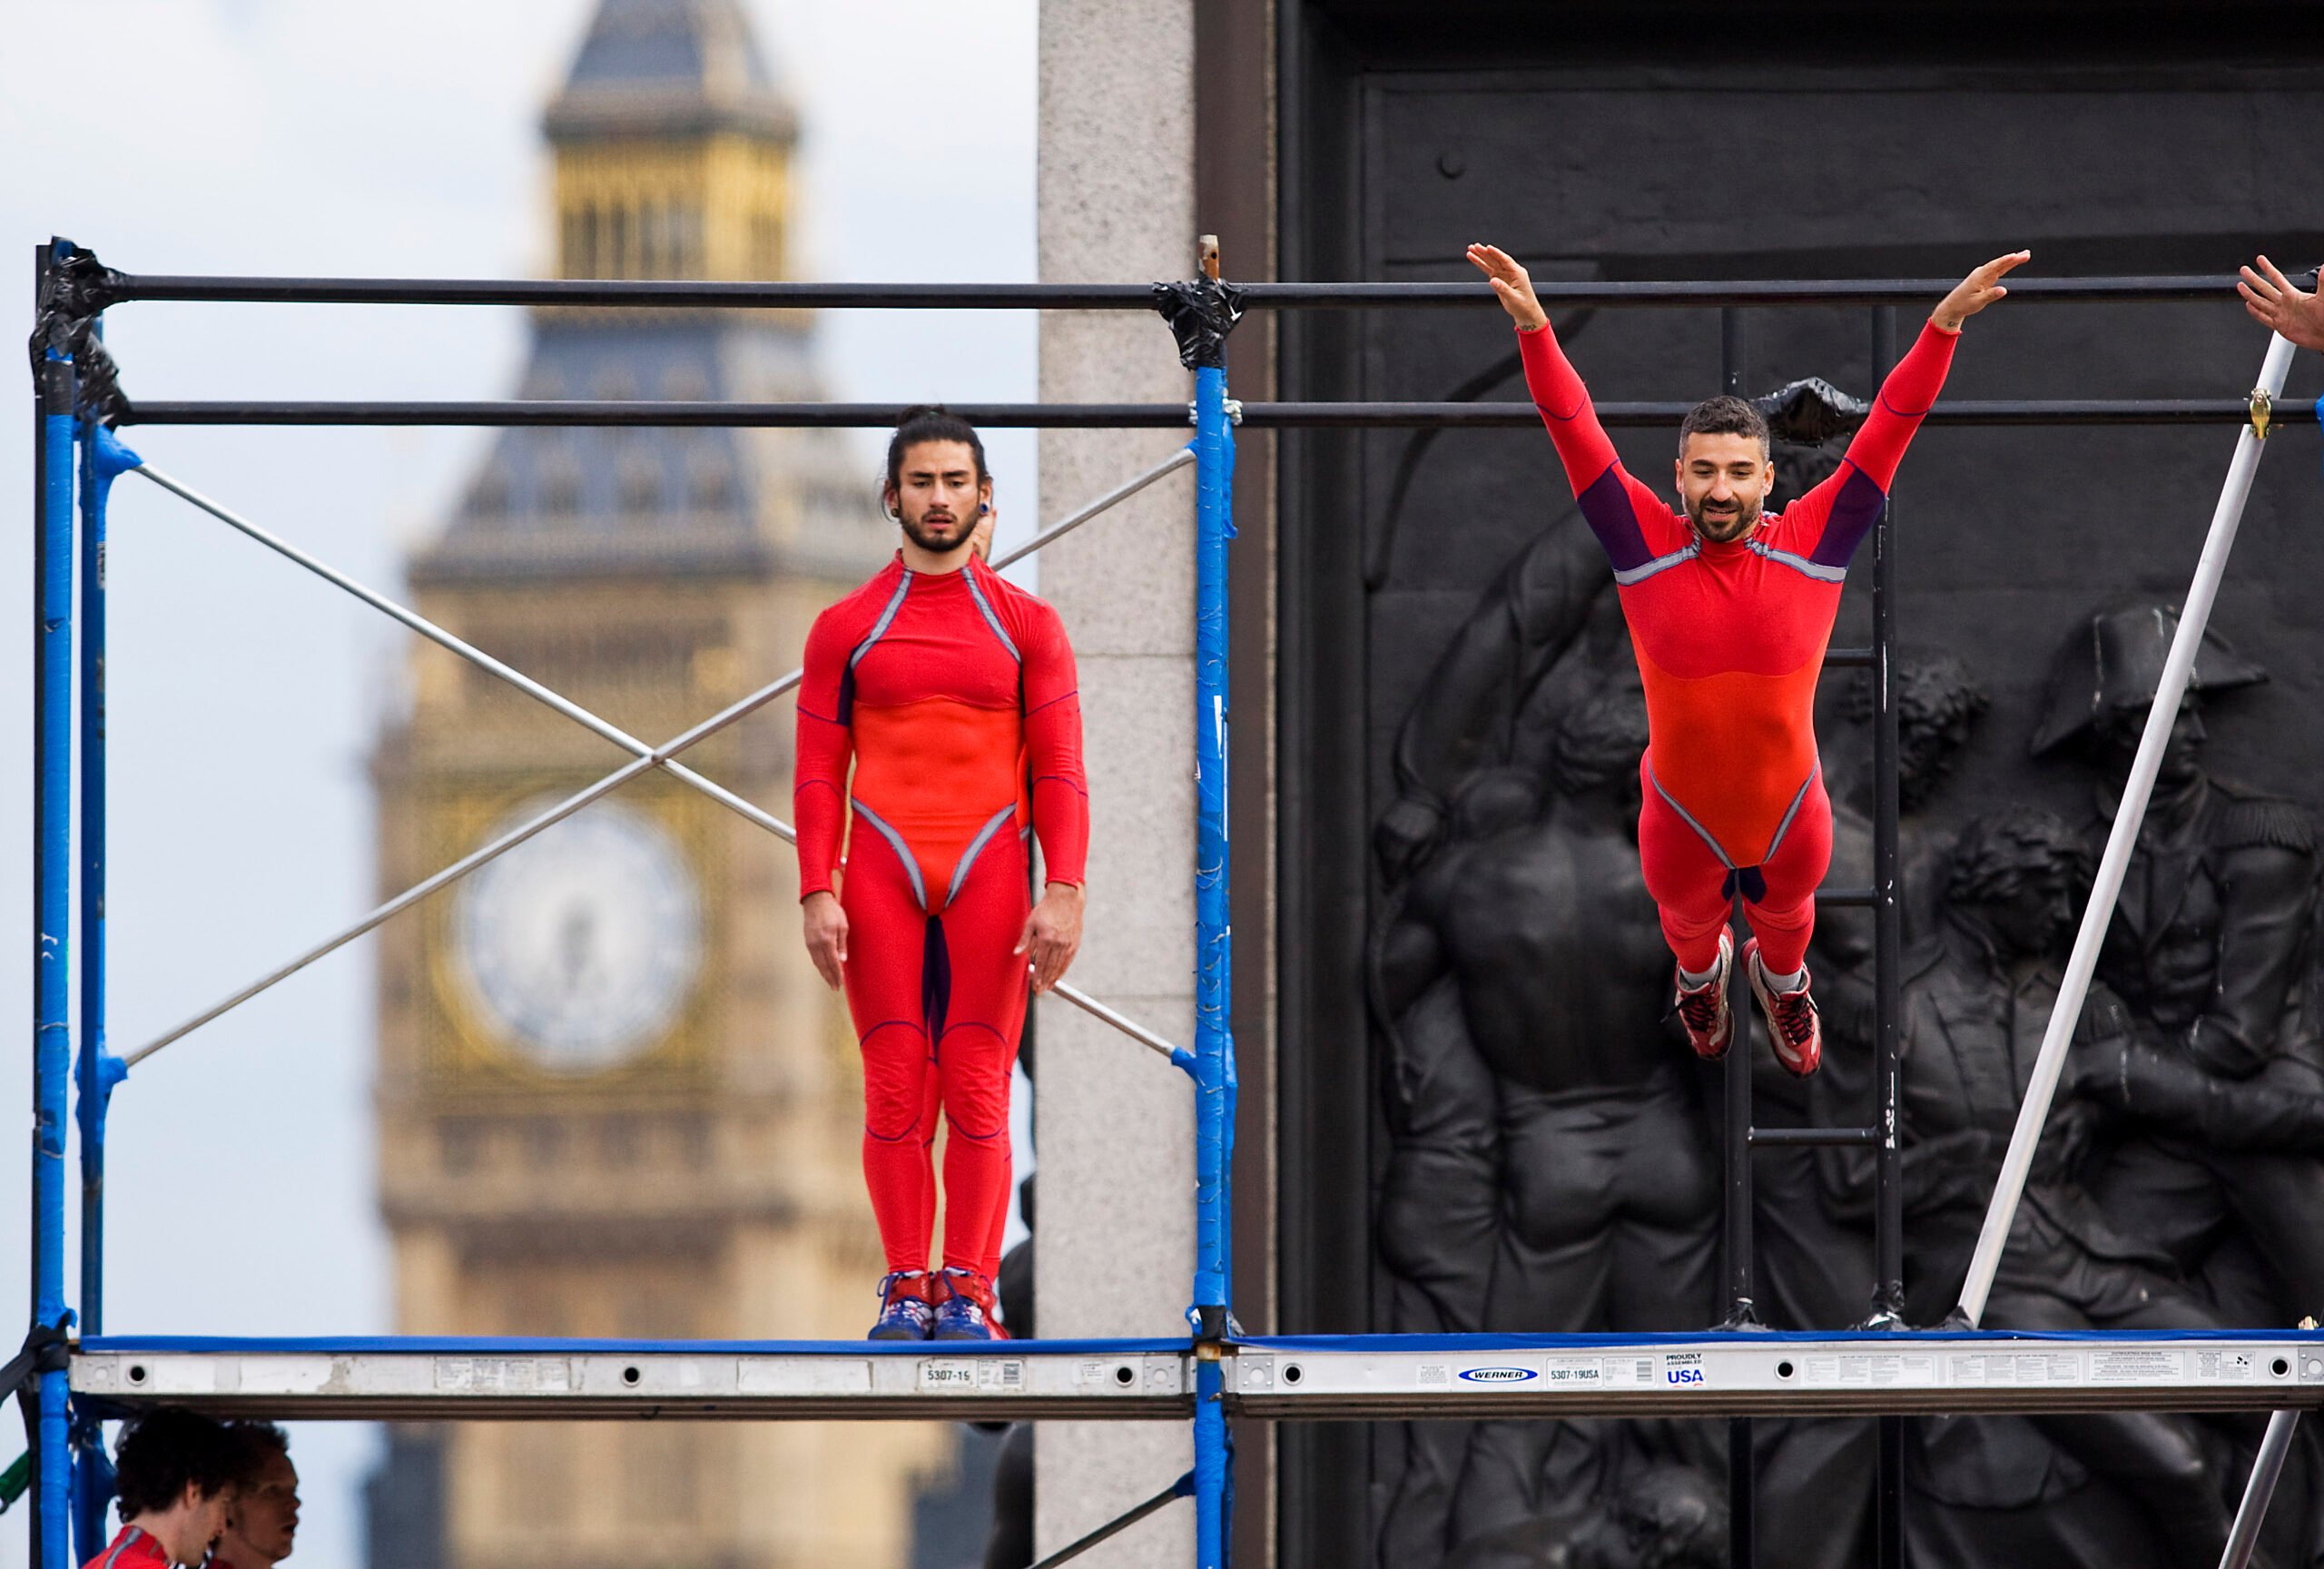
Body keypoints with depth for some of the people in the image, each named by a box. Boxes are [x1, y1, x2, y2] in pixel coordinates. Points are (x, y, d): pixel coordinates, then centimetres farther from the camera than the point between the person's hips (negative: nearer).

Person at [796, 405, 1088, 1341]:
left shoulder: (1026, 625, 8)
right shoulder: (845, 629, 9)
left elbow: (1060, 773, 4)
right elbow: (819, 774, 7)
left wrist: (1064, 894, -7)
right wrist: (817, 894, -4)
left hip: (989, 877, 0)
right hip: (882, 877, 0)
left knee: (977, 1092, -6)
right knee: (895, 1090, -4)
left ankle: (967, 1291, -4)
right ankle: (905, 1289, 1)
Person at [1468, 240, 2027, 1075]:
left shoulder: (1810, 544, -18)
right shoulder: (1648, 549, -19)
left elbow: (1891, 424, -21)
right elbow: (1575, 429, -24)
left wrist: (1945, 325, -30)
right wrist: (1532, 326, -37)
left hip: (1789, 813, 0)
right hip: (1682, 818, 0)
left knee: (1785, 917, 30)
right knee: (1690, 921, 29)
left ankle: (1782, 982, 66)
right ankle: (1702, 976, 66)